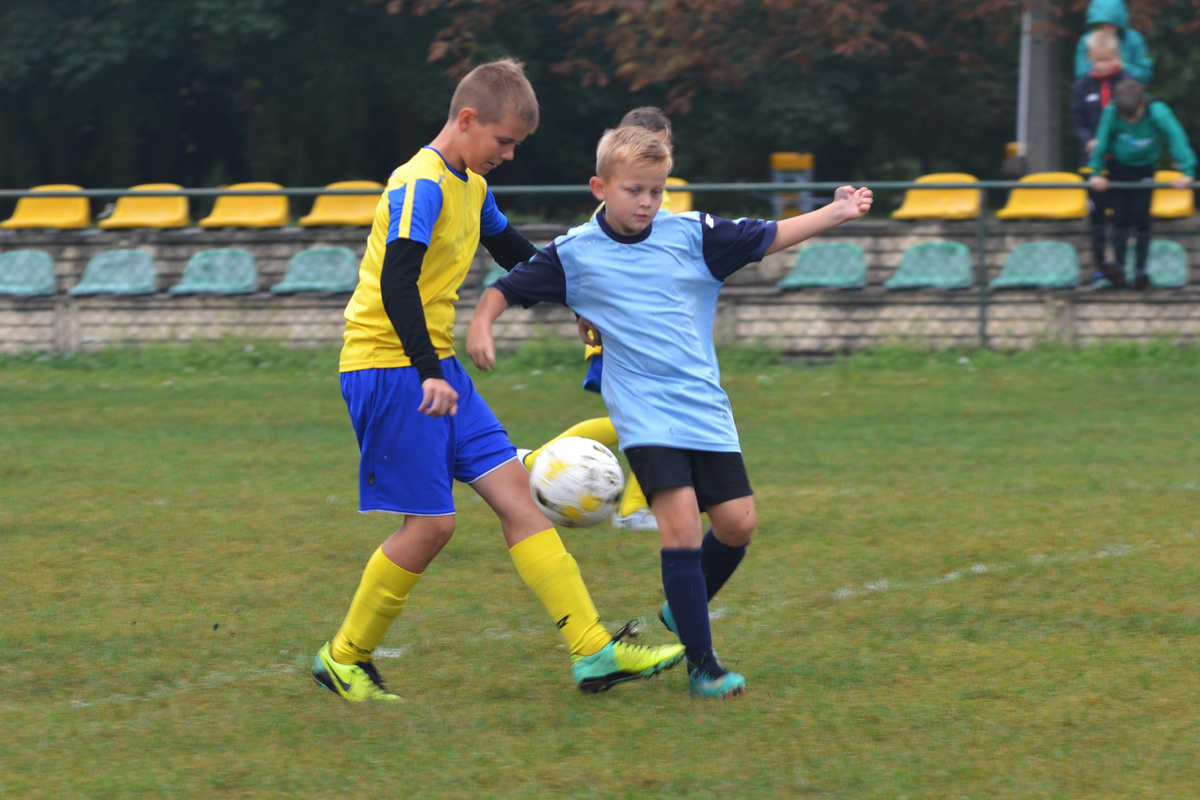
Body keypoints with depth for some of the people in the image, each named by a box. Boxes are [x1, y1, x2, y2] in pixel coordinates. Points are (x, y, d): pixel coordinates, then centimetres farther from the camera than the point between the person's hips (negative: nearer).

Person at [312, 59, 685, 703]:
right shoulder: (422, 185, -16)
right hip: (389, 368, -9)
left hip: (436, 368, 9)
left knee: (514, 491, 0)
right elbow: (397, 283, -28)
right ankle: (344, 659, 8)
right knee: (431, 523, -8)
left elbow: (513, 252, 31)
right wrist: (429, 375, -36)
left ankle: (594, 652, -4)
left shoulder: (471, 186, 14)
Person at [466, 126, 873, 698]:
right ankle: (701, 663, -11)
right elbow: (510, 287, 9)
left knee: (736, 521, -1)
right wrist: (481, 324, -9)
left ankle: (684, 610, 30)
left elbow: (768, 238, 6)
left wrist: (837, 213, -3)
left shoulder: (691, 234, 4)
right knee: (681, 519, -18)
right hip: (643, 411, -4)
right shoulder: (575, 253, 0)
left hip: (704, 405, 4)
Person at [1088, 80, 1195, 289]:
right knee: (1121, 218, -3)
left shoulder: (1158, 112, -28)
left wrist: (1188, 171, -29)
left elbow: (1176, 138, -25)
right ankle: (1119, 268, -2)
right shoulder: (1111, 113, -24)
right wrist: (1096, 172, -6)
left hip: (1144, 170, -1)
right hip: (1119, 168, 1)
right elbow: (1102, 141, -12)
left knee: (1140, 217, -5)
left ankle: (1140, 270, 3)